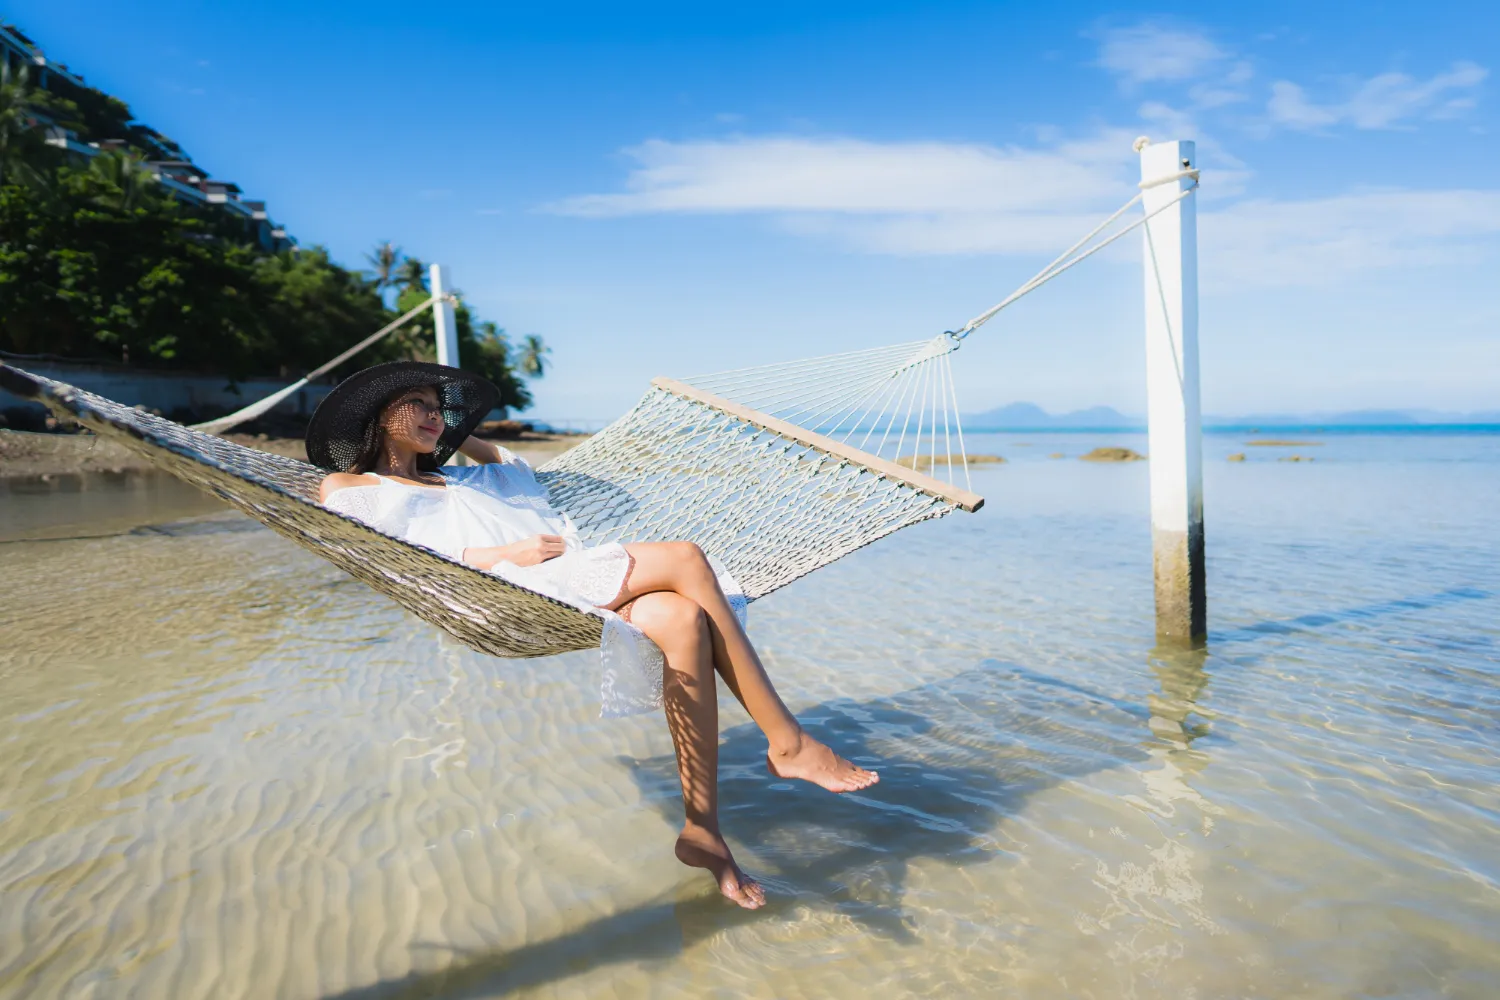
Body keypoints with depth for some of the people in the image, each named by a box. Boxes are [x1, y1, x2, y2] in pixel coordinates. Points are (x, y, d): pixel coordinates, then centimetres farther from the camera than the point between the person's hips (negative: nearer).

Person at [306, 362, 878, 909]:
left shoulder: (458, 480, 36)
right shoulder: (347, 486, 16)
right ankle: (787, 744, -18)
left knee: (685, 622, -26)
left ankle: (701, 829, -22)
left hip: (568, 578, 7)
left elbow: (513, 465, 54)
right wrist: (508, 554, -11)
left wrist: (458, 437, 48)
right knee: (685, 558, -23)